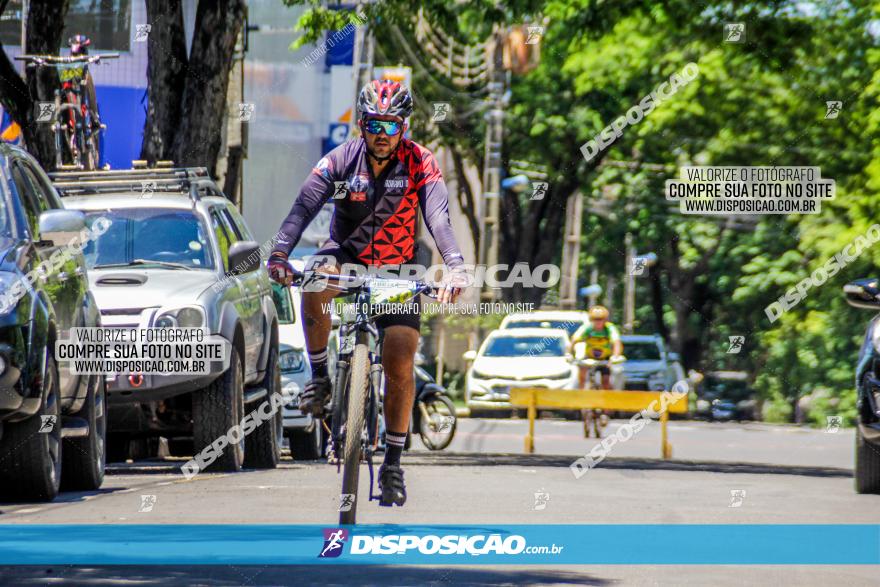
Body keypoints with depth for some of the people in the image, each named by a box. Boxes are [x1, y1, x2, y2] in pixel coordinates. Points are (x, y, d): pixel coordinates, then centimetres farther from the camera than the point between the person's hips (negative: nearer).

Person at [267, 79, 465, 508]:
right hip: (346, 255, 0)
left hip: (396, 269, 0)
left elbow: (439, 219, -26)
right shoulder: (340, 160, -14)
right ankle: (320, 377, -14)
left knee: (400, 363, -13)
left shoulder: (420, 164, -15)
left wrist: (455, 268, -43)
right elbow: (304, 207, -25)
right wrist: (280, 253, -42)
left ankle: (393, 463, 1)